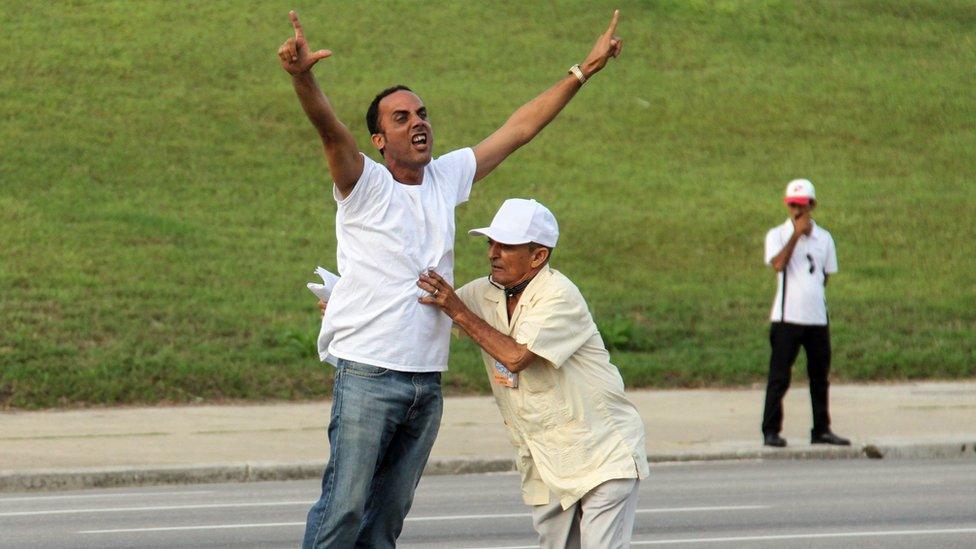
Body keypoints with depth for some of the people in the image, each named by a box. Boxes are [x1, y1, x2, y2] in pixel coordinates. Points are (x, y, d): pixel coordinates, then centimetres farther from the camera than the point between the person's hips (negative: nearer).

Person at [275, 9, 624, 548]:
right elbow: (329, 128, -24)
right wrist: (302, 78, -44)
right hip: (368, 375, -6)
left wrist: (583, 71, 20)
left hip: (427, 381, 6)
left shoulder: (447, 177, 13)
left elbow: (518, 128, 19)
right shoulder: (365, 184, -4)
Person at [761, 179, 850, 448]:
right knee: (779, 377, -5)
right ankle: (771, 431, -1)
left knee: (820, 377, 9)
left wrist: (810, 294, 6)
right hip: (786, 317, -4)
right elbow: (778, 264, -18)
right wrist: (796, 233, -18)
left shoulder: (824, 238, 11)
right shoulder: (777, 235, 0)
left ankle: (821, 429, 17)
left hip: (817, 317, 4)